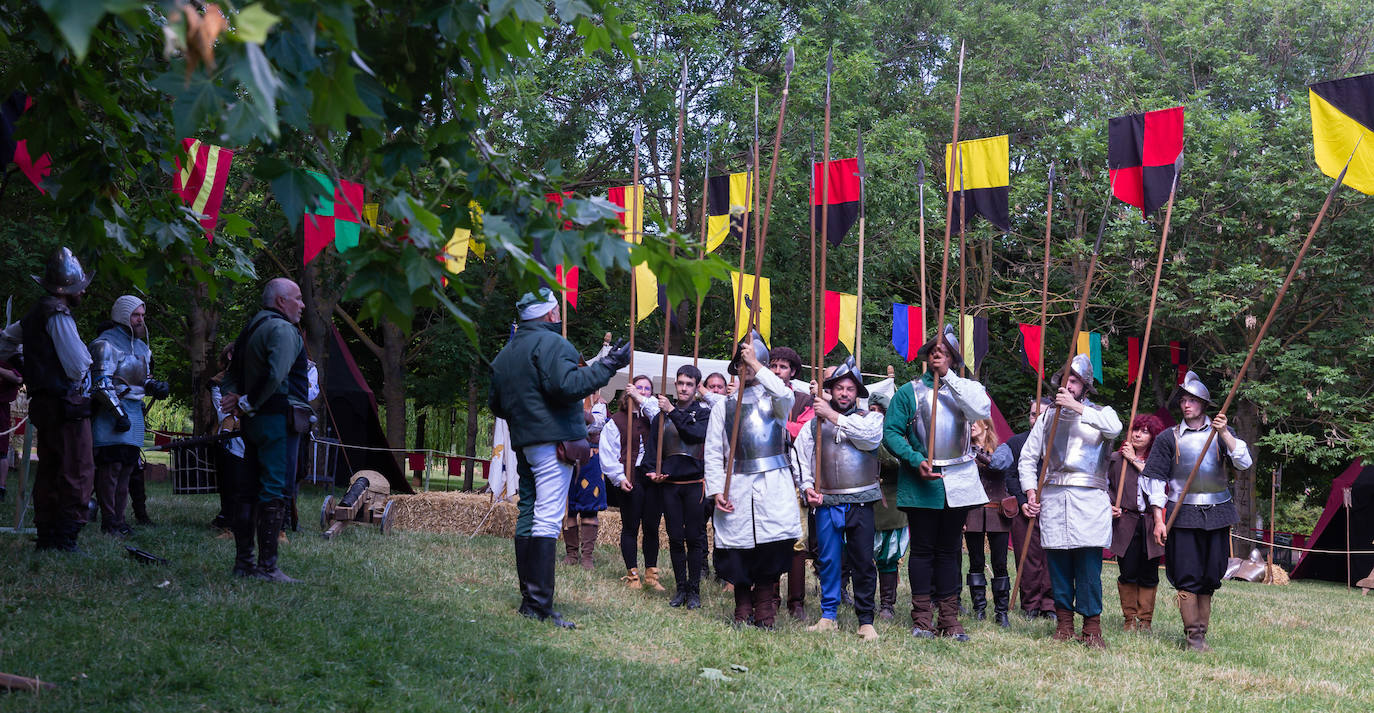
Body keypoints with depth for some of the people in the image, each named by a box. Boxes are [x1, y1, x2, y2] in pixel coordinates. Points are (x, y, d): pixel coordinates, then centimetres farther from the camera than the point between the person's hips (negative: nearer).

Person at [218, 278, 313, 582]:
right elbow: (275, 375, -24)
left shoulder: (250, 328, 20)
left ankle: (243, 561, 17)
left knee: (250, 490, 12)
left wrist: (234, 398, 1)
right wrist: (248, 403, -13)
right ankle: (267, 566, -10)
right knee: (276, 491, -9)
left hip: (254, 421, 10)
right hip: (278, 419, -10)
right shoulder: (282, 329, -10)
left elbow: (232, 375, 19)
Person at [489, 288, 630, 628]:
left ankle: (528, 599, 15)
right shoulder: (551, 343, -10)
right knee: (548, 518, -11)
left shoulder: (506, 353, 19)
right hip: (553, 441, -9)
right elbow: (568, 385, -23)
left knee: (527, 516, 12)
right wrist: (608, 366, -17)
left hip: (523, 443, 9)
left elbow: (496, 404, 23)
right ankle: (541, 604, -16)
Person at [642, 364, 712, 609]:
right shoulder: (662, 414, 11)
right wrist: (654, 471, -1)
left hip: (695, 483, -3)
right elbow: (651, 445, 14)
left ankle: (694, 589, 5)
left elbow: (696, 434, -18)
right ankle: (680, 588, 12)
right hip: (669, 484, 3)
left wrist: (673, 412, -22)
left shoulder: (704, 412, 2)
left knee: (694, 538, -1)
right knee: (675, 538, 4)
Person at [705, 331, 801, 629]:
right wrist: (716, 490, -2)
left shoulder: (773, 400, 9)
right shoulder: (723, 407, 14)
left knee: (771, 546, -8)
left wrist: (756, 364, -18)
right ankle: (743, 613, 15)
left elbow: (786, 395, -18)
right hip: (737, 487, 2)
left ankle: (764, 614, 1)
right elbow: (713, 453, 10)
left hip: (774, 487, -2)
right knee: (738, 554, 1)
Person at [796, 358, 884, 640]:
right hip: (827, 503, 2)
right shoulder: (815, 424, 11)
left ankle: (866, 620, 6)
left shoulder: (870, 418, 7)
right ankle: (828, 616, 16)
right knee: (828, 561, 5)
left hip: (860, 503, -2)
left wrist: (833, 416, -14)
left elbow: (869, 437, -16)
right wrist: (807, 486, -1)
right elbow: (802, 458, 15)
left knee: (863, 563, -1)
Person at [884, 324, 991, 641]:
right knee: (922, 550, 1)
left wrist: (948, 376, -12)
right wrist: (915, 459, -15)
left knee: (949, 550, 8)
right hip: (921, 481, -2)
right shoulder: (909, 392, 4)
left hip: (958, 481, 2)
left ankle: (949, 618, 12)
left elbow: (982, 410, -14)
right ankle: (922, 619, 7)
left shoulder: (966, 388, 8)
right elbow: (891, 431, 0)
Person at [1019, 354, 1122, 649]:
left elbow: (1114, 427, -17)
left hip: (1089, 500, -3)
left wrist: (1078, 407, -23)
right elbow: (1027, 457, 17)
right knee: (1057, 564, 3)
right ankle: (1063, 624, 12)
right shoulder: (1048, 416, 16)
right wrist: (1031, 491, 3)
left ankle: (1092, 628, -2)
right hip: (1053, 497, 3)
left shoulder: (1100, 414, 9)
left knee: (1089, 565, -7)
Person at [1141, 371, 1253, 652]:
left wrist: (1224, 433, -19)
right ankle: (1192, 635, -1)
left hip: (1217, 513, 2)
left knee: (1210, 578, 5)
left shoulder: (1222, 433, 8)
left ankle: (1201, 633, 14)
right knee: (1187, 578, -6)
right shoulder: (1169, 437, 4)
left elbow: (1245, 462, -6)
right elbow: (1155, 479, 3)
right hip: (1183, 514, -2)